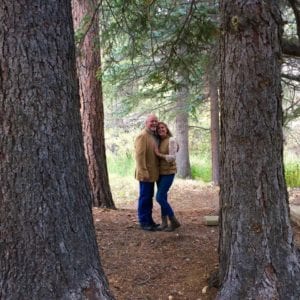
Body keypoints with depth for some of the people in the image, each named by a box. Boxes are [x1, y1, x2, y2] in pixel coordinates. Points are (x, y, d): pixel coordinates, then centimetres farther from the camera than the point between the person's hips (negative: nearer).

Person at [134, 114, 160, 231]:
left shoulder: (155, 136, 13)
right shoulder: (142, 136, -15)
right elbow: (139, 155, -21)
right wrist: (143, 172, -25)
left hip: (152, 173, 9)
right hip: (145, 173, -9)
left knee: (149, 197, 15)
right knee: (144, 197, -2)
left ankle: (149, 220, 25)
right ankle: (143, 222, 6)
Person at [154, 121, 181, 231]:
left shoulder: (171, 140, -11)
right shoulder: (159, 142, 10)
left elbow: (172, 157, -17)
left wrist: (159, 154, -14)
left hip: (168, 172, -7)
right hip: (160, 172, 7)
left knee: (159, 197, -12)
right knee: (163, 197, 7)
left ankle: (174, 221, -1)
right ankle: (164, 223, 13)